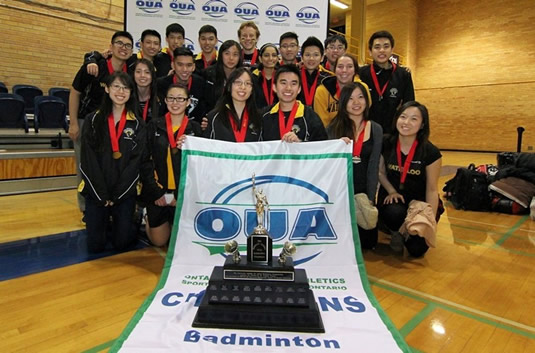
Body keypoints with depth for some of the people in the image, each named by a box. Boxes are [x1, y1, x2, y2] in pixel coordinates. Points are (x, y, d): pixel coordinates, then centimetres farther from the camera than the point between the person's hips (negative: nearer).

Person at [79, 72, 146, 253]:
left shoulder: (137, 124, 0)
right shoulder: (93, 120, 0)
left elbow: (135, 163, -5)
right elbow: (88, 160, -5)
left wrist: (115, 195, -11)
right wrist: (102, 195, -11)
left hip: (125, 192, 0)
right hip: (96, 191, 1)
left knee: (121, 243, -1)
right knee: (95, 245, 1)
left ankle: (124, 224, 32)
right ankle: (105, 221, 33)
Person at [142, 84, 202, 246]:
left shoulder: (195, 128, 0)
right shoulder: (154, 126, -1)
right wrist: (157, 192, -9)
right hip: (158, 192, 0)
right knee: (158, 241, 11)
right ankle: (148, 220, 41)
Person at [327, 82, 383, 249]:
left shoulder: (376, 129, 1)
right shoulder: (334, 128, -3)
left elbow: (373, 167, -1)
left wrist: (370, 198, -6)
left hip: (363, 190, 1)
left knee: (368, 241, 2)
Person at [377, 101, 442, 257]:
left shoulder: (431, 152, -15)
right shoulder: (385, 144, -10)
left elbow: (432, 189, -9)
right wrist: (392, 191, -10)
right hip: (392, 197, 1)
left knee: (417, 249, -12)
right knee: (394, 214, -35)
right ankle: (397, 232, 4)